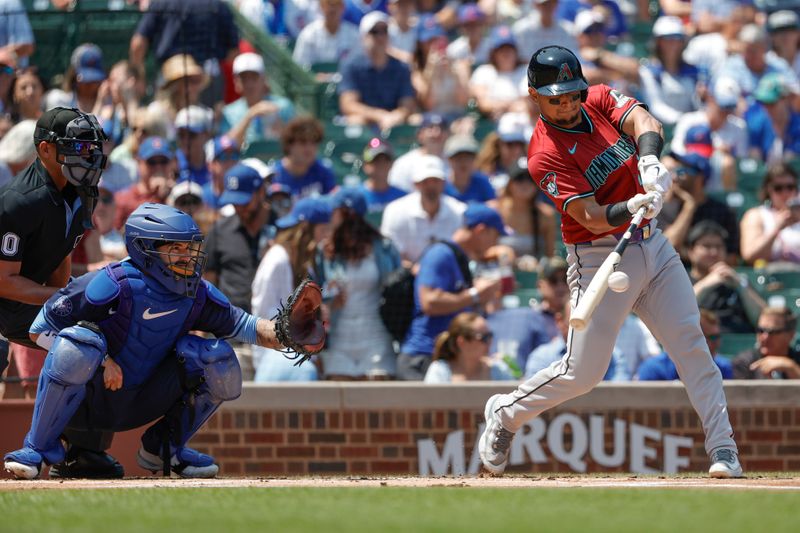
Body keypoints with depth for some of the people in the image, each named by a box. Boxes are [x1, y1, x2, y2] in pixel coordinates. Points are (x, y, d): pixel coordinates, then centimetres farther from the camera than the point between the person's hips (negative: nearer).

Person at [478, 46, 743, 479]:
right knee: (582, 372, -5)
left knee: (691, 342, -5)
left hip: (652, 246, 6)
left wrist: (650, 160, -37)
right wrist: (632, 208, -44)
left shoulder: (600, 100, 2)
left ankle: (722, 448, -3)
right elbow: (591, 216, -24)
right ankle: (505, 413, 20)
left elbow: (642, 120, -16)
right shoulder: (545, 155, -16)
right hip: (600, 259, -5)